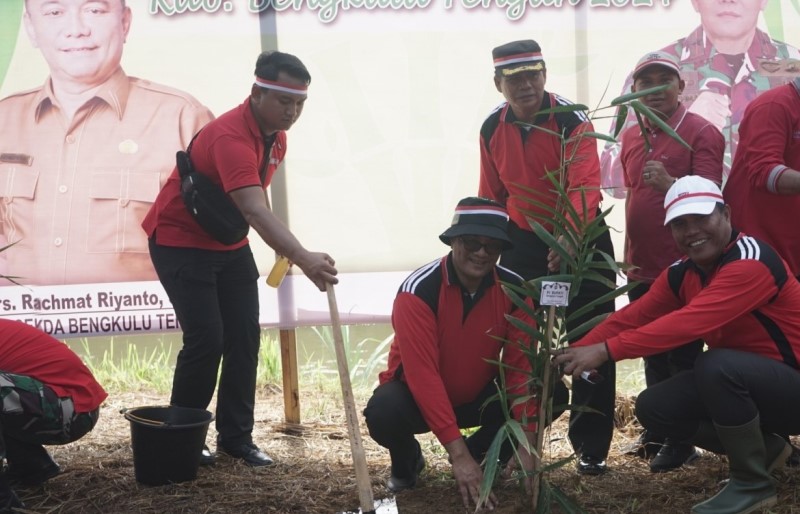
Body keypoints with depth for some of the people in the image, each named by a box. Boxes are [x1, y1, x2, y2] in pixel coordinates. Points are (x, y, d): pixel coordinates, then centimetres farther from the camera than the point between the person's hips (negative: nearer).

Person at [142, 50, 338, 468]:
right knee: (206, 340, -12)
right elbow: (254, 209, -46)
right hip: (180, 243, -8)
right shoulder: (231, 136, -32)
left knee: (245, 339, 3)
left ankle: (236, 437, 11)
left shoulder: (276, 135, -2)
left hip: (229, 244, 8)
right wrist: (301, 257, -58)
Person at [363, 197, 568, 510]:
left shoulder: (513, 289, -14)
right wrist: (458, 455, -37)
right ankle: (406, 461, 1)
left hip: (479, 395, 4)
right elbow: (422, 373, -32)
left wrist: (525, 446, -24)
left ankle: (481, 453, 7)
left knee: (553, 393, -18)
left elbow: (521, 366, -14)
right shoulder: (419, 291, -27)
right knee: (383, 413, -37)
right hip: (419, 397, -4)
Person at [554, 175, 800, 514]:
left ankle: (753, 484, -14)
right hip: (742, 382, 8)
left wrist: (605, 351, -39)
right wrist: (575, 353, -19)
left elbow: (689, 323, -36)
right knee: (654, 408, -4)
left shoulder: (752, 260, -25)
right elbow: (630, 318, -3)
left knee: (716, 364, -34)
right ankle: (765, 448, 12)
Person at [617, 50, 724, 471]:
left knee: (683, 356, 1)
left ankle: (682, 442, 10)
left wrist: (669, 184, -34)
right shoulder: (631, 137, 11)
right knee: (652, 353, 15)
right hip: (642, 267, 7)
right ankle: (656, 432, 27)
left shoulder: (701, 133, -9)